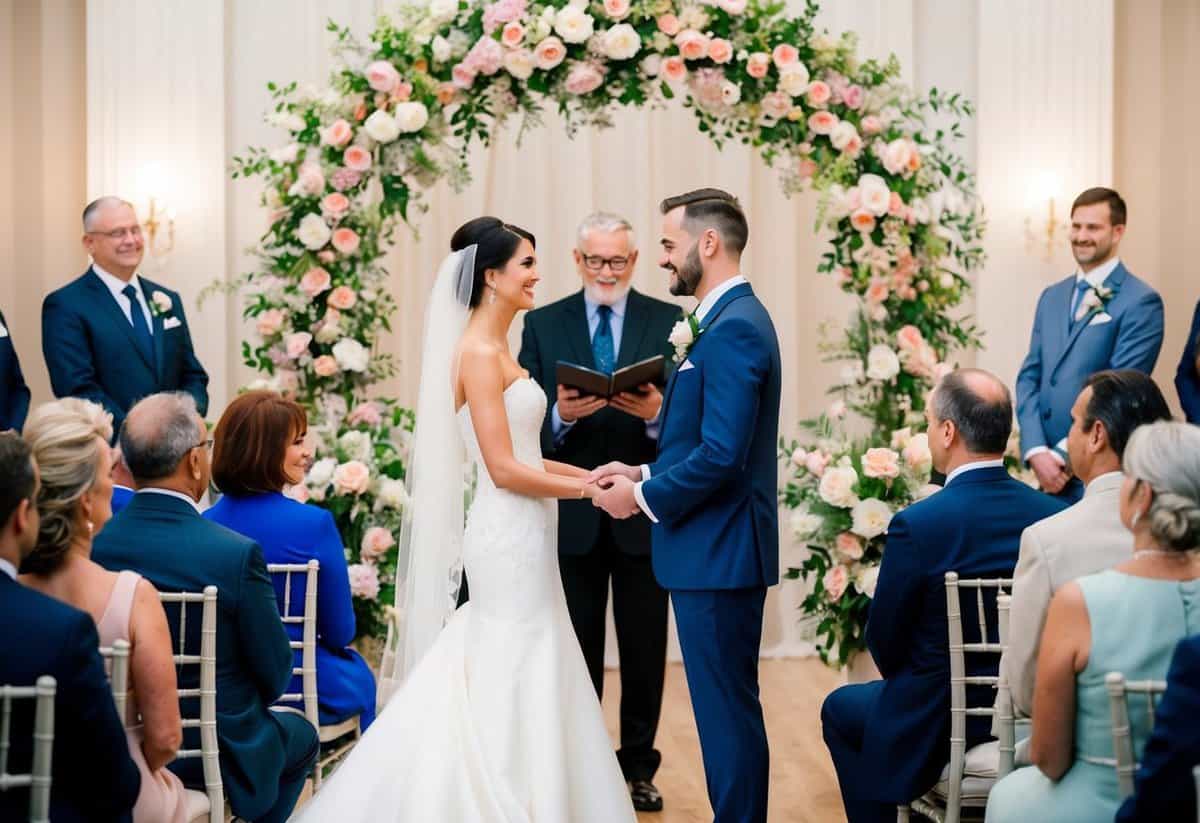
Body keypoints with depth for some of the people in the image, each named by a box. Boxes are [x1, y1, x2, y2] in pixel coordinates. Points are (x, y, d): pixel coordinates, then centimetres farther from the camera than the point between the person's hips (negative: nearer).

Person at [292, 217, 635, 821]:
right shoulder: (479, 353, -15)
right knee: (516, 686, -2)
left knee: (526, 679, 14)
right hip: (510, 538, -9)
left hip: (521, 536, 9)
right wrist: (587, 489, -11)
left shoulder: (494, 350, 14)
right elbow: (503, 469, -19)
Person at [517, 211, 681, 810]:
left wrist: (657, 413, -26)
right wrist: (559, 416, -22)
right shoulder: (543, 325, 3)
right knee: (577, 650, 11)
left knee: (645, 648, 9)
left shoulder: (669, 323, 1)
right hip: (572, 516, 0)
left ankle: (638, 766, 22)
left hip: (644, 514, 0)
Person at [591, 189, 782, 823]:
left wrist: (644, 497, -13)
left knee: (727, 707, -2)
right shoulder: (731, 320, 14)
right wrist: (646, 474, 9)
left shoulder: (733, 328, -18)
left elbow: (723, 455, -25)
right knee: (727, 705, 16)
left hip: (717, 553, -11)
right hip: (719, 549, 11)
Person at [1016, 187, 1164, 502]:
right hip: (1047, 467, 6)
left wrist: (1064, 458, -14)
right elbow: (1029, 377, 9)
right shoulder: (1052, 297, 13)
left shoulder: (1141, 302, -8)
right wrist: (1036, 452, -6)